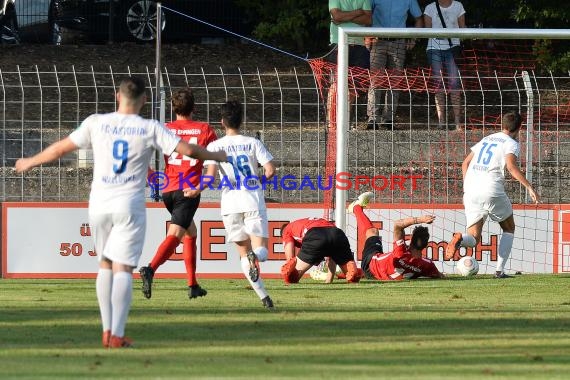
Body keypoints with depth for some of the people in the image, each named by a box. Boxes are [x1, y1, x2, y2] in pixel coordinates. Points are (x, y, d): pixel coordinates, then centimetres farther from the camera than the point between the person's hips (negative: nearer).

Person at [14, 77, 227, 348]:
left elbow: (61, 148, 7)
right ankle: (117, 335, -9)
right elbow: (188, 150, -5)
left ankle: (107, 330, 11)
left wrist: (30, 162, 23)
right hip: (130, 206, -2)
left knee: (105, 264, 15)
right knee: (123, 269, -3)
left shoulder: (96, 123, 1)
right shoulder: (150, 129, -4)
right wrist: (217, 156, 13)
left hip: (99, 203, 2)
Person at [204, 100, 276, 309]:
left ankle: (263, 296, -4)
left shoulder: (215, 146, 2)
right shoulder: (253, 143, 5)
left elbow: (211, 175, -10)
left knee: (243, 251, 12)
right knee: (261, 251, 2)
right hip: (254, 201, 0)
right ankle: (256, 256, -38)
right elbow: (270, 170, -3)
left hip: (230, 205, 0)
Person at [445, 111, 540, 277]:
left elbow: (465, 163, 24)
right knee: (509, 229, 19)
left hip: (471, 192, 5)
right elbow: (511, 166, -18)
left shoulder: (486, 139, 22)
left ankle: (460, 239, -31)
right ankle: (500, 270, 7)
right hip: (492, 192, -5)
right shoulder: (511, 144, 1)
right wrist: (529, 187, -21)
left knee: (473, 238, 5)